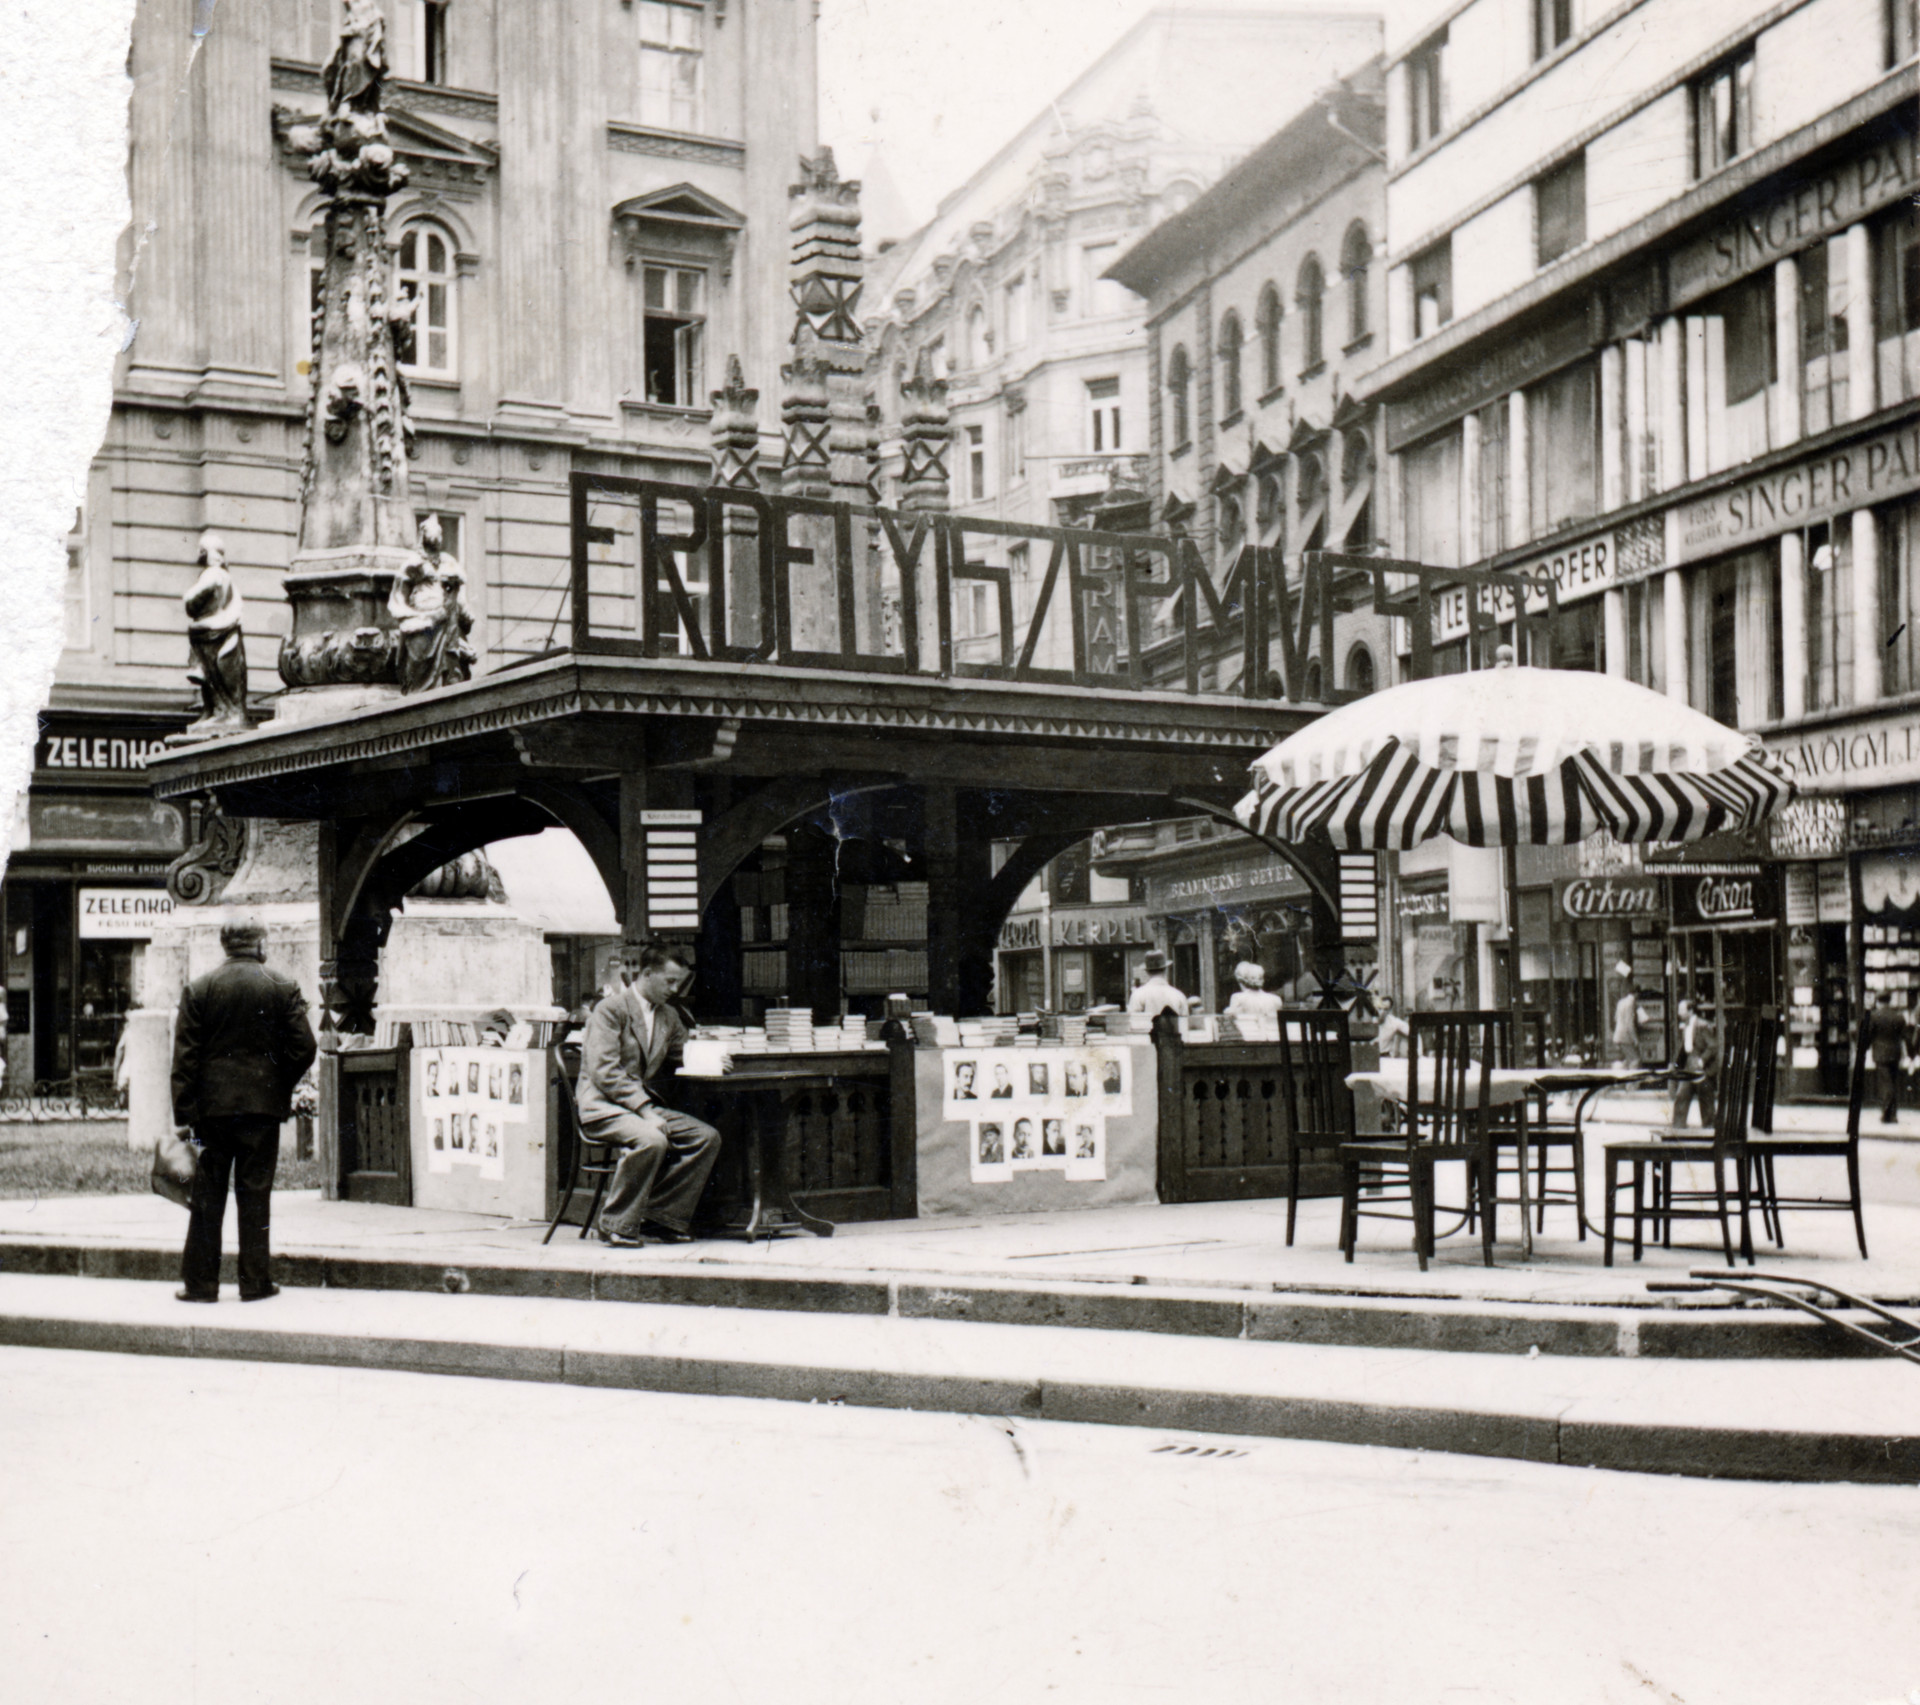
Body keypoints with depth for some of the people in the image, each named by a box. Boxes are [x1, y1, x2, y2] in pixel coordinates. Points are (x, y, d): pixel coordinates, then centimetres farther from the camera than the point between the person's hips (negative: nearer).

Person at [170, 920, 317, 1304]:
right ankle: (255, 1282, 7)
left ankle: (201, 1283, 8)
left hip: (211, 1104, 0)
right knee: (255, 1195, 5)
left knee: (206, 1198, 6)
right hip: (263, 1106, 0)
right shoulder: (284, 989, -2)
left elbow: (184, 1055, -3)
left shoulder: (198, 989, -1)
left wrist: (184, 1112, 0)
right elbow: (304, 1048, -5)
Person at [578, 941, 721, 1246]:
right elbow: (605, 1073, -18)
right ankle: (616, 1225, -19)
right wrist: (644, 1110, -25)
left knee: (707, 1137, -11)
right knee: (652, 1140, -35)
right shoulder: (611, 1010, -9)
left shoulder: (669, 1016, 15)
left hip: (645, 1103, 8)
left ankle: (661, 1218, -6)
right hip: (602, 1106, -8)